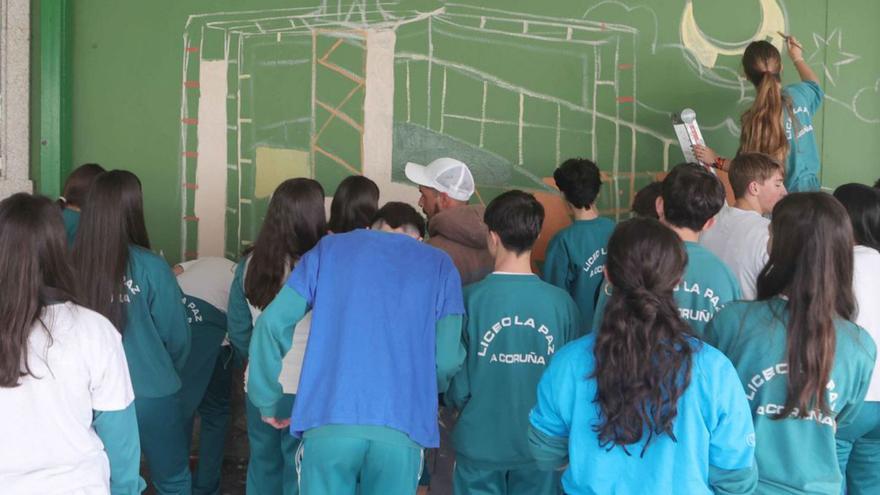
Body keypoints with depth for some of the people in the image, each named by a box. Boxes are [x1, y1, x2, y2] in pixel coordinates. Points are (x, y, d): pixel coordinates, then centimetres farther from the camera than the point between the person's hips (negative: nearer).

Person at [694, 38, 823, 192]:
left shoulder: (758, 117, -23)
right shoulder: (799, 94, -3)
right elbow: (814, 85, 25)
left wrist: (716, 161, -13)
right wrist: (798, 59, 39)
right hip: (810, 188, 7)